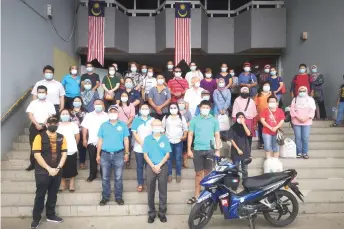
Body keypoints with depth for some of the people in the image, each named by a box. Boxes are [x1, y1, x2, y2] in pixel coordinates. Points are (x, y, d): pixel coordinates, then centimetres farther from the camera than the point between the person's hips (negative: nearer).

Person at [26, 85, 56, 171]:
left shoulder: (49, 104, 3)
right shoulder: (33, 103, 6)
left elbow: (51, 116, -4)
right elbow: (30, 115, -2)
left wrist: (43, 125, -14)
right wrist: (37, 124, -13)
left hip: (45, 127, -1)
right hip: (34, 126, 1)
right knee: (33, 145, 4)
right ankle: (33, 163, 15)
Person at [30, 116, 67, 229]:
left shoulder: (61, 138, 6)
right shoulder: (40, 137, -7)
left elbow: (64, 153, 3)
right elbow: (37, 155, -14)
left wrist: (58, 168, -10)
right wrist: (49, 169, -17)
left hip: (57, 172, 4)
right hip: (42, 172, -4)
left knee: (53, 194, 14)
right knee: (40, 195, 5)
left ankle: (50, 215, 28)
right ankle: (36, 218, 18)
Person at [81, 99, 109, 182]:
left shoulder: (107, 116, 1)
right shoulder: (89, 115, 5)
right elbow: (85, 128, 5)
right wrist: (84, 139, 0)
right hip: (92, 142, 1)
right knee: (92, 160, 11)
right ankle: (92, 175, 25)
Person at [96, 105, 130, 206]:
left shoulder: (123, 125, 2)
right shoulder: (103, 125, 5)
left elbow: (126, 140, 5)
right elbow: (100, 140, 7)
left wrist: (126, 153, 2)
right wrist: (98, 154, 5)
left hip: (119, 154, -1)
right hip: (105, 155, 1)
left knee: (118, 178, 6)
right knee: (105, 178, 8)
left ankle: (119, 197, 18)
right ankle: (105, 197, 21)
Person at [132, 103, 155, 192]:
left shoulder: (153, 120, 4)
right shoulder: (136, 120, 4)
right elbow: (134, 133, -3)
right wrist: (142, 143, -12)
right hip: (139, 147, 0)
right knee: (140, 166, 7)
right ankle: (140, 184, 17)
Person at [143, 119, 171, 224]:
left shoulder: (165, 139, 1)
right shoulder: (147, 139, 1)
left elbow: (167, 154, -2)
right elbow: (145, 155, -1)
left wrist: (159, 166, -11)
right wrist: (153, 166, -11)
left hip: (162, 167, 0)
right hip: (150, 167, 0)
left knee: (163, 191, 5)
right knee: (150, 191, 5)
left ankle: (162, 213, 16)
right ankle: (151, 213, 16)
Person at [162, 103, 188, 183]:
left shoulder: (181, 118, 8)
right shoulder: (166, 118, 9)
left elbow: (185, 128, 8)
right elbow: (162, 128, 10)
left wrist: (185, 136, -6)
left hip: (178, 141, 0)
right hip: (168, 141, 1)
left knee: (178, 158, 1)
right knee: (169, 158, 2)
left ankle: (178, 174, 13)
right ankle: (169, 174, 13)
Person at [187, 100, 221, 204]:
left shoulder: (214, 120, 4)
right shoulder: (194, 120, 2)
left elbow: (217, 136, 7)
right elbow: (190, 135, 4)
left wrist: (217, 150, 2)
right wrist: (189, 149, -1)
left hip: (210, 150, 0)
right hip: (197, 150, 0)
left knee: (207, 173, 8)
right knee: (198, 173, 6)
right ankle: (196, 195, 13)